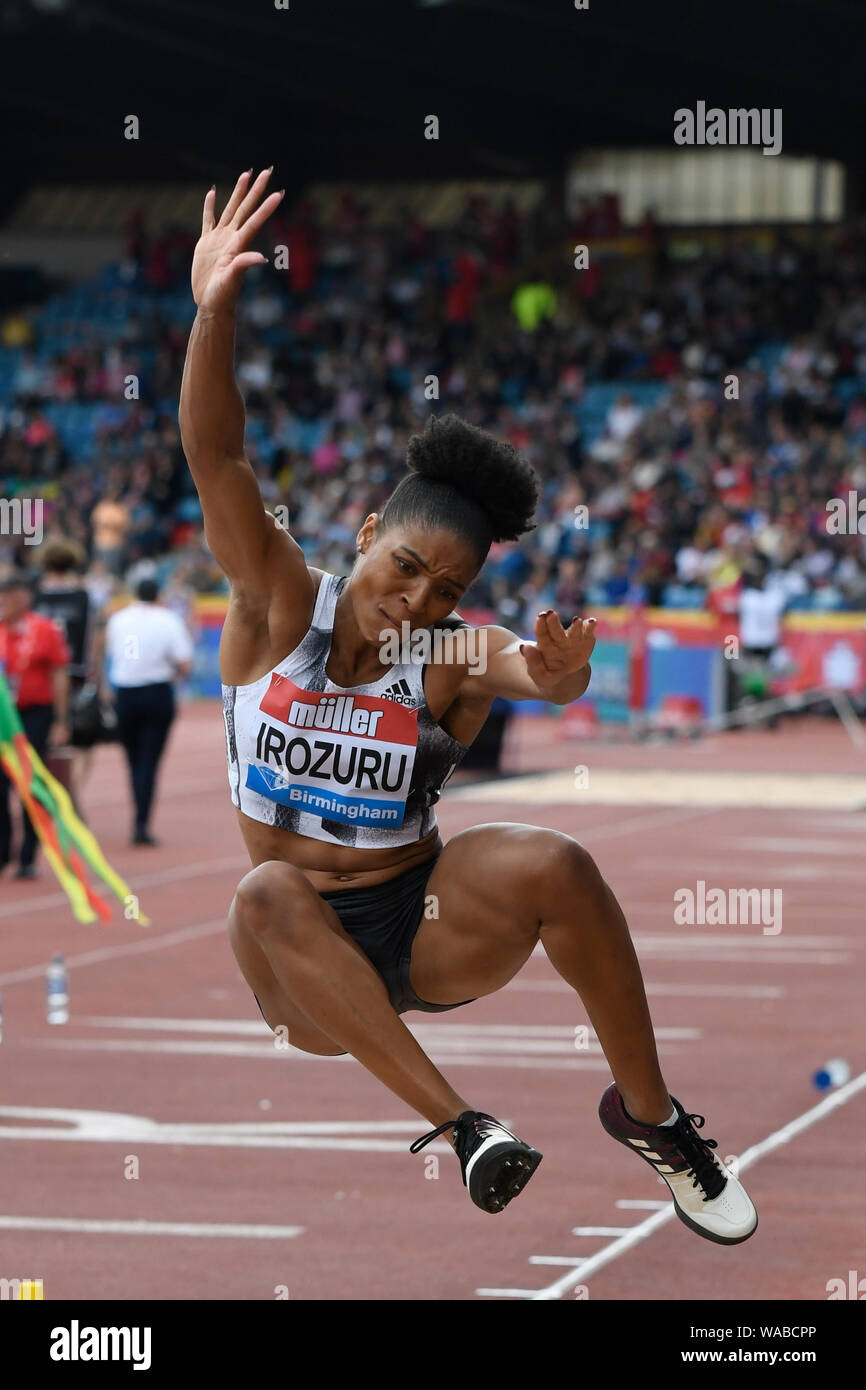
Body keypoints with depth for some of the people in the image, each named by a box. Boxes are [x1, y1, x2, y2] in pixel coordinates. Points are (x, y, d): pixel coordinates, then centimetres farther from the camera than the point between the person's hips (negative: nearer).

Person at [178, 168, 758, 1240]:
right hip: (298, 956, 0)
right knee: (268, 892, -34)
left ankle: (649, 1116, -10)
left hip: (423, 924, 0)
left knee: (552, 866, -28)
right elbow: (216, 459, -19)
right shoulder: (280, 606, -5)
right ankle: (459, 1122, -37)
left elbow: (528, 671, -30)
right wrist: (213, 309, -35)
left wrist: (553, 672, -57)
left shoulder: (450, 658, -7)